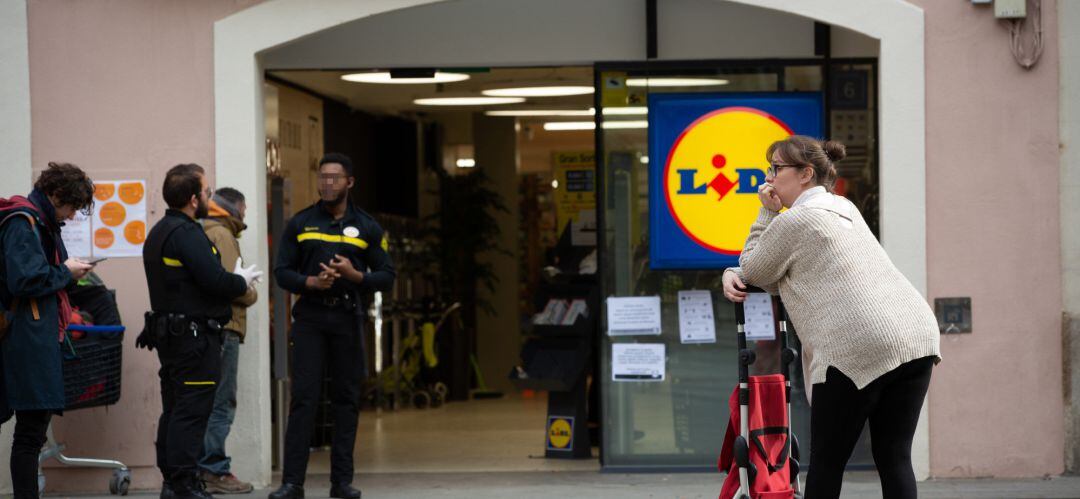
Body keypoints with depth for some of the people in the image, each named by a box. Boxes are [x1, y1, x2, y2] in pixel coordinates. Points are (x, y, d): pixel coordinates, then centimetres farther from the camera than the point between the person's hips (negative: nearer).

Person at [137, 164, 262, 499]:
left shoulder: (158, 233, 17)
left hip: (169, 332, 10)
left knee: (174, 410, 13)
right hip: (194, 336, -10)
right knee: (192, 412, -8)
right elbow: (215, 281, -22)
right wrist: (242, 281, -2)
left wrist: (234, 281, 18)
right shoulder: (187, 233, -16)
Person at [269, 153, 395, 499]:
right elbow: (282, 272, 6)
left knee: (346, 399, 3)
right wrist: (310, 282, -13)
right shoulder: (300, 224, 8)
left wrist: (355, 275, -13)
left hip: (348, 318, 1)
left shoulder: (367, 228, 8)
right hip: (309, 317, -1)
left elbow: (386, 276, 6)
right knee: (303, 397, -7)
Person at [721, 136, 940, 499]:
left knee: (827, 462, 3)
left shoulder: (795, 220, -3)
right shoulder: (844, 208, 26)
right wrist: (733, 274, 17)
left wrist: (766, 213, 12)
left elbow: (755, 272, 11)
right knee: (894, 457, 6)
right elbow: (779, 273, 30)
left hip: (859, 346, -8)